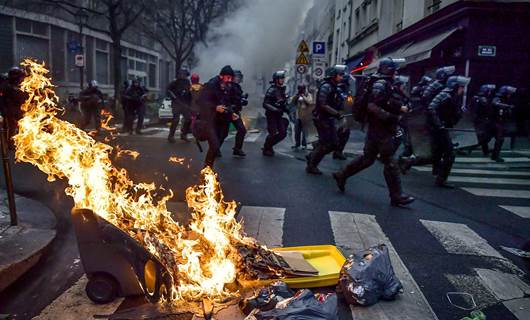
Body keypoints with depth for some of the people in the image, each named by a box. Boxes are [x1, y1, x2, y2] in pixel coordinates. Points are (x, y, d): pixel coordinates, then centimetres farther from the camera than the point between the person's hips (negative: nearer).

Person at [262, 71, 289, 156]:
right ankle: (266, 149, 14)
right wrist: (276, 109, -28)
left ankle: (269, 146, 21)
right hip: (271, 115, -8)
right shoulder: (272, 90, -15)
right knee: (273, 134, -8)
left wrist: (285, 108, 5)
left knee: (283, 133, 5)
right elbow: (265, 104, -21)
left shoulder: (282, 89, 9)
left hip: (279, 115, 8)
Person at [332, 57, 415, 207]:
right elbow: (373, 106, -25)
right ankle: (396, 196, 1)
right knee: (390, 162, -5)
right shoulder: (380, 84, -15)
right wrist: (392, 117, -26)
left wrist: (400, 108, 7)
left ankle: (342, 175, 23)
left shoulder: (385, 84, 16)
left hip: (377, 128, 10)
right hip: (380, 129, -10)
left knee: (367, 158, 16)